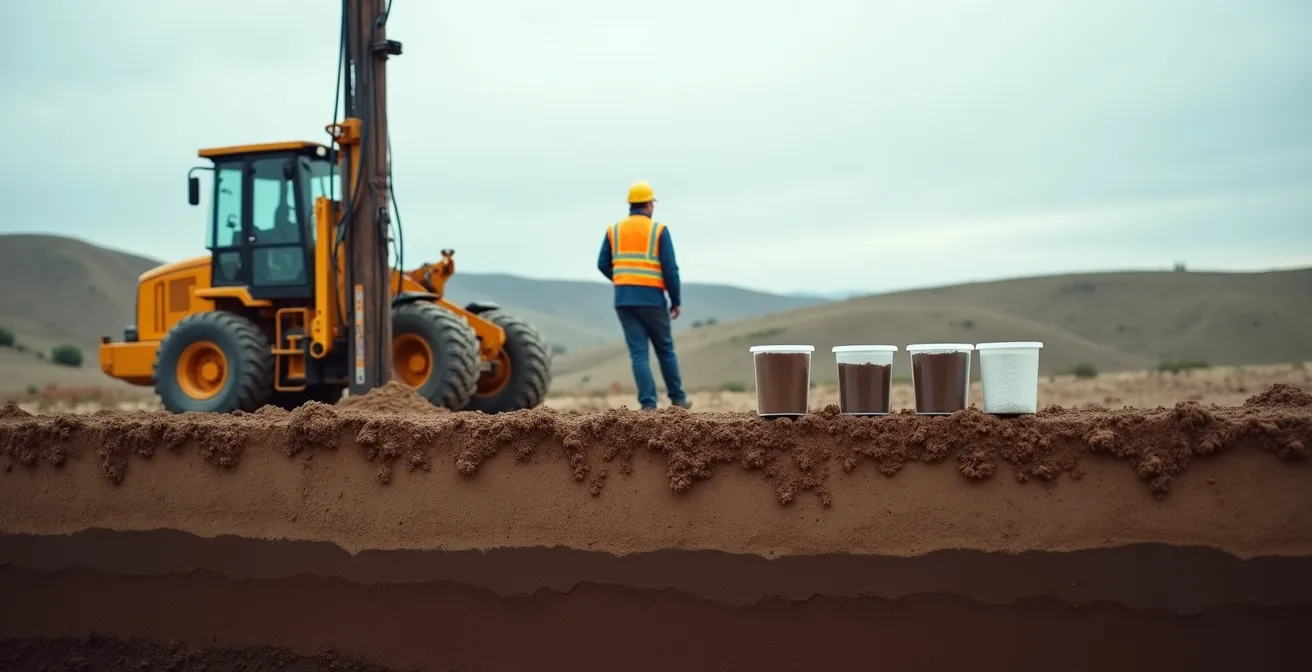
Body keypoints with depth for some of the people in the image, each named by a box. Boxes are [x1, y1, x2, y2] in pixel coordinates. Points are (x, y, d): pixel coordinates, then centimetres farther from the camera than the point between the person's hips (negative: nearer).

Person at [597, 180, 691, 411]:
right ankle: (678, 398, 23)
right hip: (651, 299, -2)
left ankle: (649, 404, -6)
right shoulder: (659, 230, -3)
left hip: (624, 299, 2)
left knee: (638, 353, 2)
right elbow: (670, 269, -8)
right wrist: (676, 301, 2)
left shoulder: (614, 230, 7)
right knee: (665, 350, 14)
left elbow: (603, 265, 7)